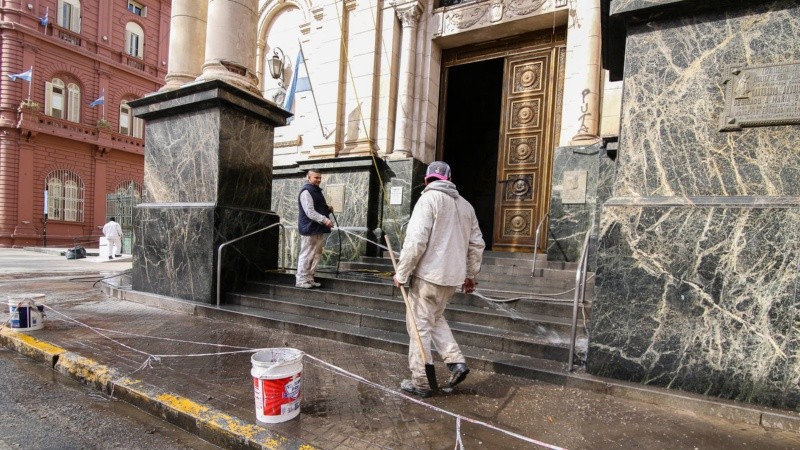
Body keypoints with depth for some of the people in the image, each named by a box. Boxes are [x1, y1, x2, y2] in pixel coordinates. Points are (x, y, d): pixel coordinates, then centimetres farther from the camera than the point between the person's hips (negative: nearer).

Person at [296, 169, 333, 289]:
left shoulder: (317, 191, 20)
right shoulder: (306, 191, -11)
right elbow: (310, 212, -20)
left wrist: (328, 209, 9)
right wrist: (325, 220, -26)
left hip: (318, 229, 10)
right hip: (309, 228, -10)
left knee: (316, 255, 11)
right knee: (306, 255, -5)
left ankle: (309, 278, 19)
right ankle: (301, 280, 3)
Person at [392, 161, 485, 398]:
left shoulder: (429, 199, -8)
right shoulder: (465, 205, 13)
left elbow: (416, 240, -17)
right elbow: (477, 244, 14)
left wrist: (402, 273, -9)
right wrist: (470, 275, 22)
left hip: (428, 274, -7)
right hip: (452, 275, 7)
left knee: (420, 326, 5)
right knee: (436, 318, 25)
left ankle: (421, 382, 15)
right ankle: (456, 361, 16)